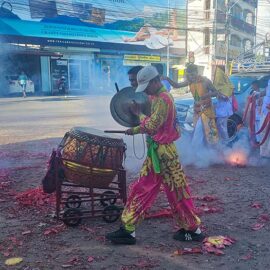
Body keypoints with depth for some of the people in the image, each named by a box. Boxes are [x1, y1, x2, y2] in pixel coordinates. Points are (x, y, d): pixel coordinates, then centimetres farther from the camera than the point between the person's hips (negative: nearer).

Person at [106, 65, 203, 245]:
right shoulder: (158, 97, 13)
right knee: (142, 189, 12)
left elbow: (151, 126, -22)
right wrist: (135, 130, 10)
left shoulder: (163, 99, -18)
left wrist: (139, 113, -7)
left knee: (177, 192, 2)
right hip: (156, 151, 10)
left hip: (162, 152, -10)